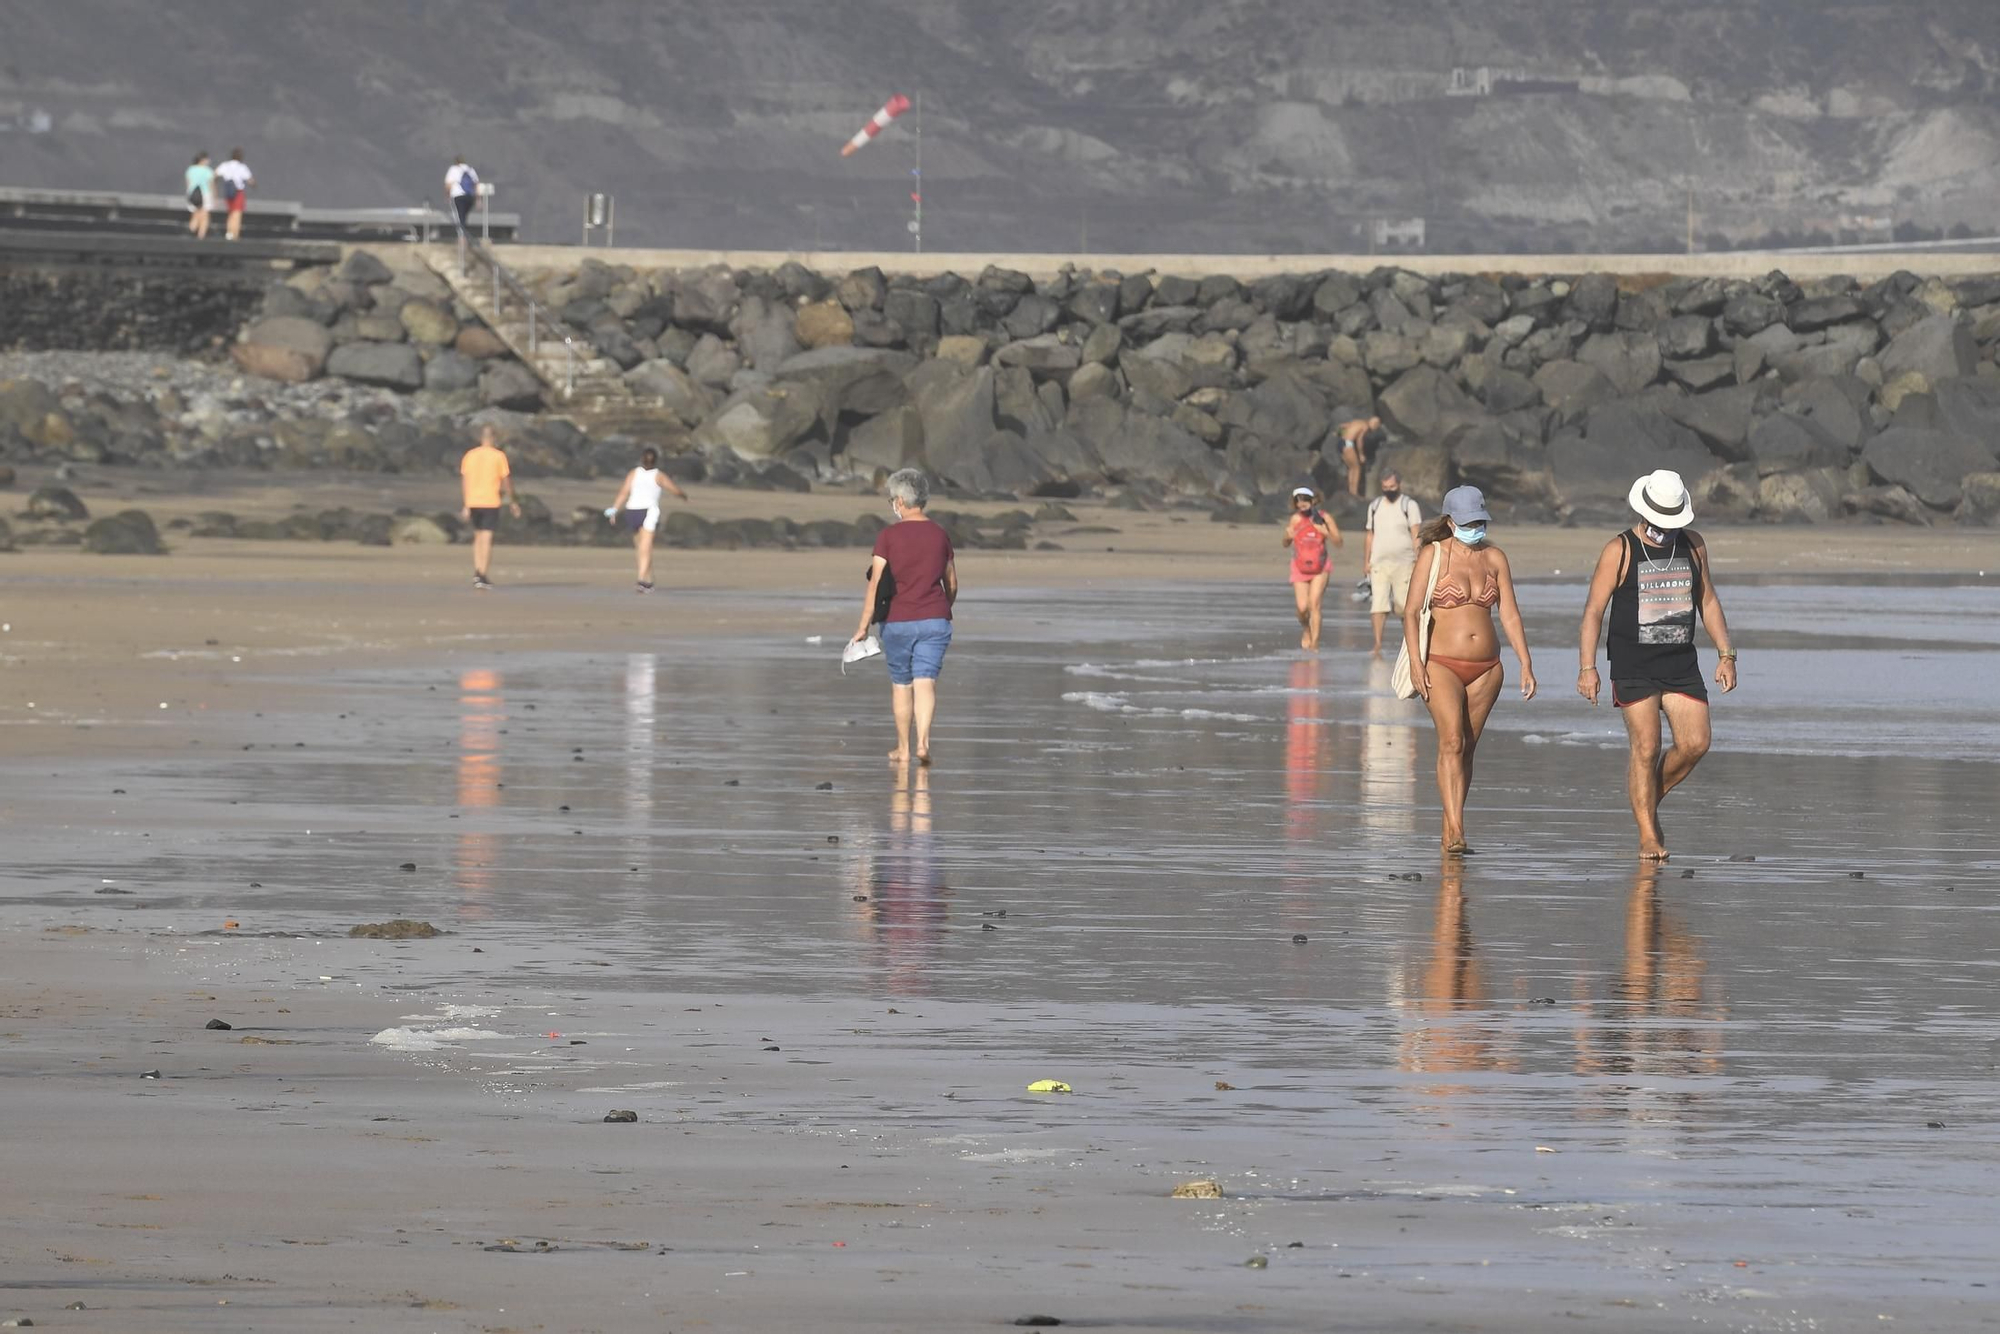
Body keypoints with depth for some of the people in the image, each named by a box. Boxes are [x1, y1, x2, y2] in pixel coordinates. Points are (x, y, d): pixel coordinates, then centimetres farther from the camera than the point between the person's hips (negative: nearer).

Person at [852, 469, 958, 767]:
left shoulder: (887, 537, -6)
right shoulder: (939, 535, 5)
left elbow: (876, 585, -9)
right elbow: (952, 584, 13)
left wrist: (863, 627, -4)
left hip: (897, 621, -2)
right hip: (934, 620, 2)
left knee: (901, 684, 11)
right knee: (925, 682, -3)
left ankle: (903, 749, 19)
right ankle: (923, 740, -22)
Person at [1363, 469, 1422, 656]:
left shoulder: (1409, 506, 0)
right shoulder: (1374, 506, 13)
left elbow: (1416, 534, -6)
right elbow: (1370, 535, 16)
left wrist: (1418, 559, -15)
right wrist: (1366, 561, 11)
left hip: (1403, 563, -3)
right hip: (1379, 563, 3)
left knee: (1405, 605, 2)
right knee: (1378, 604, -9)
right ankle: (1378, 643, -12)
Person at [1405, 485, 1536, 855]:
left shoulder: (1494, 558, 8)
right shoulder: (1433, 555, -3)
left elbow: (1509, 615, 9)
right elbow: (1411, 612, -6)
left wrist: (1525, 664, 2)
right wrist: (1415, 661, -16)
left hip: (1486, 668, 4)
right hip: (1442, 665, -4)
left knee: (1468, 748, 6)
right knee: (1452, 741, -18)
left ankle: (1448, 835, 13)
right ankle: (1456, 831, -25)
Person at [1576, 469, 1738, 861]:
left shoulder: (1693, 546, 9)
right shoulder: (1619, 551, -4)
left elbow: (1707, 601, 17)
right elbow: (1594, 610, -5)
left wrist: (1726, 655, 9)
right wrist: (1587, 667, -13)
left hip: (1681, 662, 4)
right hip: (1633, 666, -4)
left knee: (1695, 744, -5)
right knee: (1645, 748, -9)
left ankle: (1649, 802, 19)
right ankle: (1647, 836, -2)